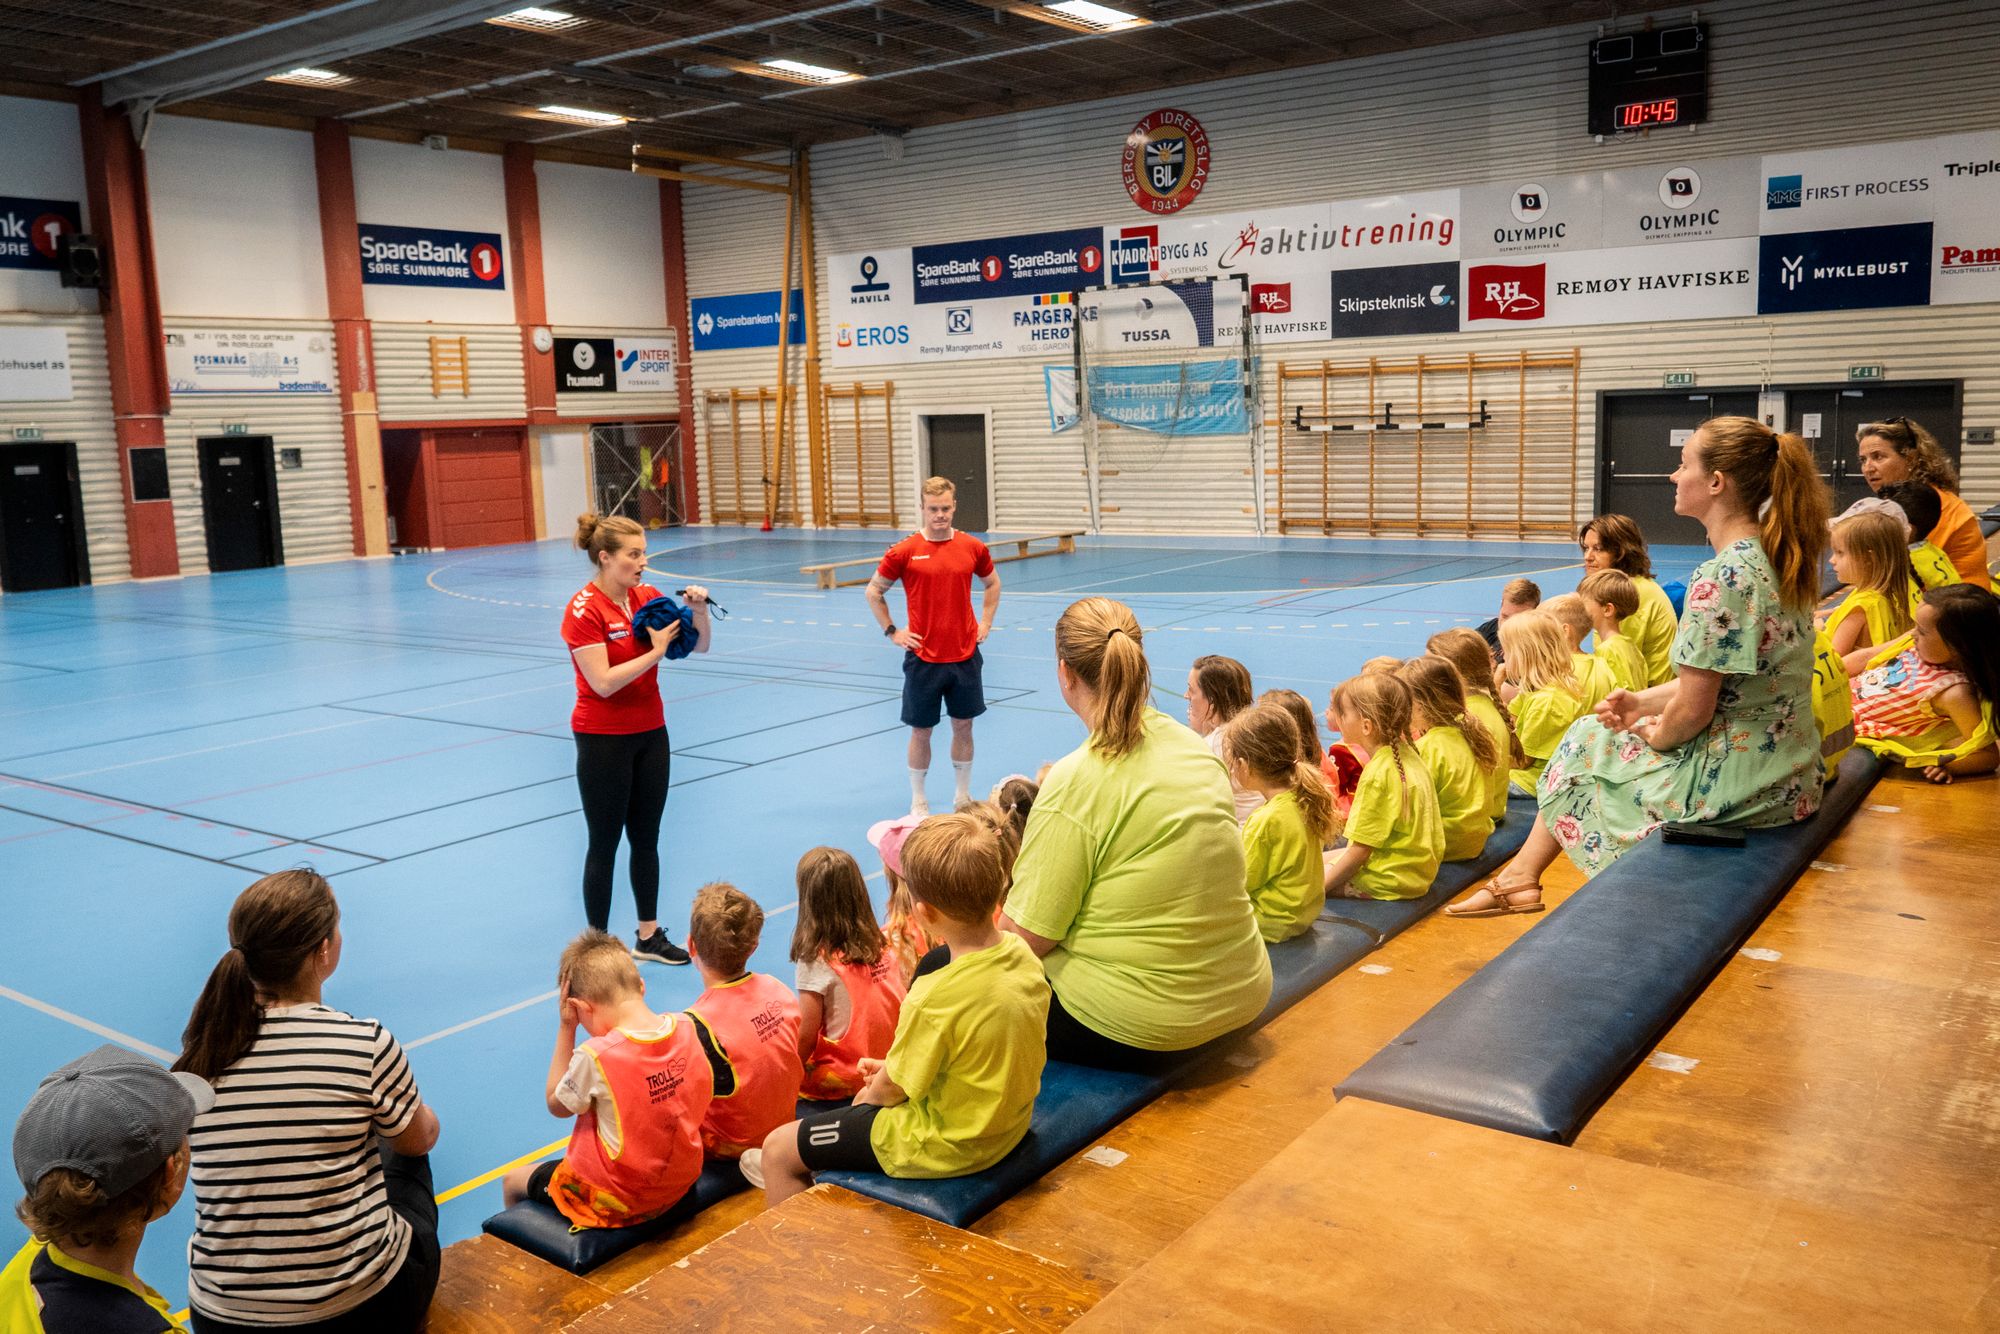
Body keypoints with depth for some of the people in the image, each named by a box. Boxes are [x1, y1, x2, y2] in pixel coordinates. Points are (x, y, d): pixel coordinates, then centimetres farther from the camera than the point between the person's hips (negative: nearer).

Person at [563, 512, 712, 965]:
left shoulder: (647, 596, 2)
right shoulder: (584, 609, -16)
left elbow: (699, 645, 6)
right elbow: (603, 682, -23)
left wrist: (699, 611, -13)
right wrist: (656, 651, -22)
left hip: (650, 733, 6)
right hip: (603, 740, -6)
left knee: (646, 838, 14)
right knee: (605, 843, 3)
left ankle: (649, 937, 25)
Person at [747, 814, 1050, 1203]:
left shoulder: (936, 998, -33)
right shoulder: (1022, 954, -10)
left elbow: (894, 1087, -16)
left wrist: (872, 1094, 7)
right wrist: (893, 1066, 9)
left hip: (945, 1145, -8)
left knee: (777, 1150, 7)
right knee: (869, 1093, 33)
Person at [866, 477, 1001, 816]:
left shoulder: (973, 547, 1)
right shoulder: (904, 551, -7)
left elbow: (992, 583, 20)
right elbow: (874, 591, 4)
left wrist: (985, 623, 10)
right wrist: (892, 631, -1)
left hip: (965, 655, 2)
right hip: (923, 658, -2)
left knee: (963, 726, 11)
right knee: (921, 731, 5)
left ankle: (963, 795, 26)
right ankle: (918, 801, 19)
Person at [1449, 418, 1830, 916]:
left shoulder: (1721, 577, -24)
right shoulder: (1774, 560, 6)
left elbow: (1692, 711, -21)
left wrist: (1655, 736, -1)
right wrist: (1644, 702, 8)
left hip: (1735, 780, -9)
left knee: (1584, 744, 11)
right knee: (1592, 731, 19)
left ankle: (1520, 876, 28)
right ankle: (1521, 876, 26)